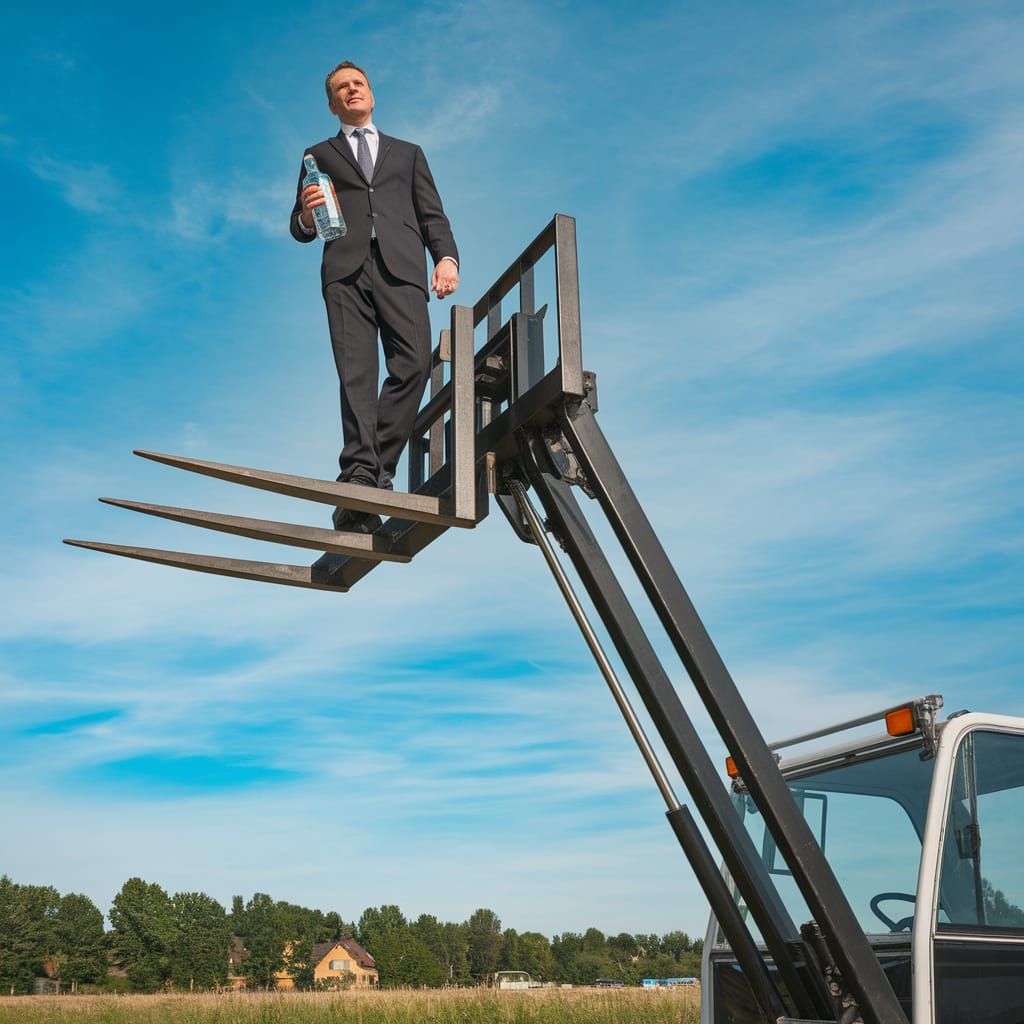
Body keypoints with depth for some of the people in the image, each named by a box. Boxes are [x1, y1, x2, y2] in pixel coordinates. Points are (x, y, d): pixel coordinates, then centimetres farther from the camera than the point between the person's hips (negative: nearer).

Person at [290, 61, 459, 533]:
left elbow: (432, 214, 18)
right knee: (356, 373, -16)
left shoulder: (407, 153, 29)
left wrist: (447, 256, -2)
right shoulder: (319, 155, 27)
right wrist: (306, 218, -6)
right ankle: (361, 476, -25)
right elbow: (300, 228, 19)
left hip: (400, 267, 1)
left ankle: (370, 472, -17)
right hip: (346, 270, 0)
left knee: (413, 364, -20)